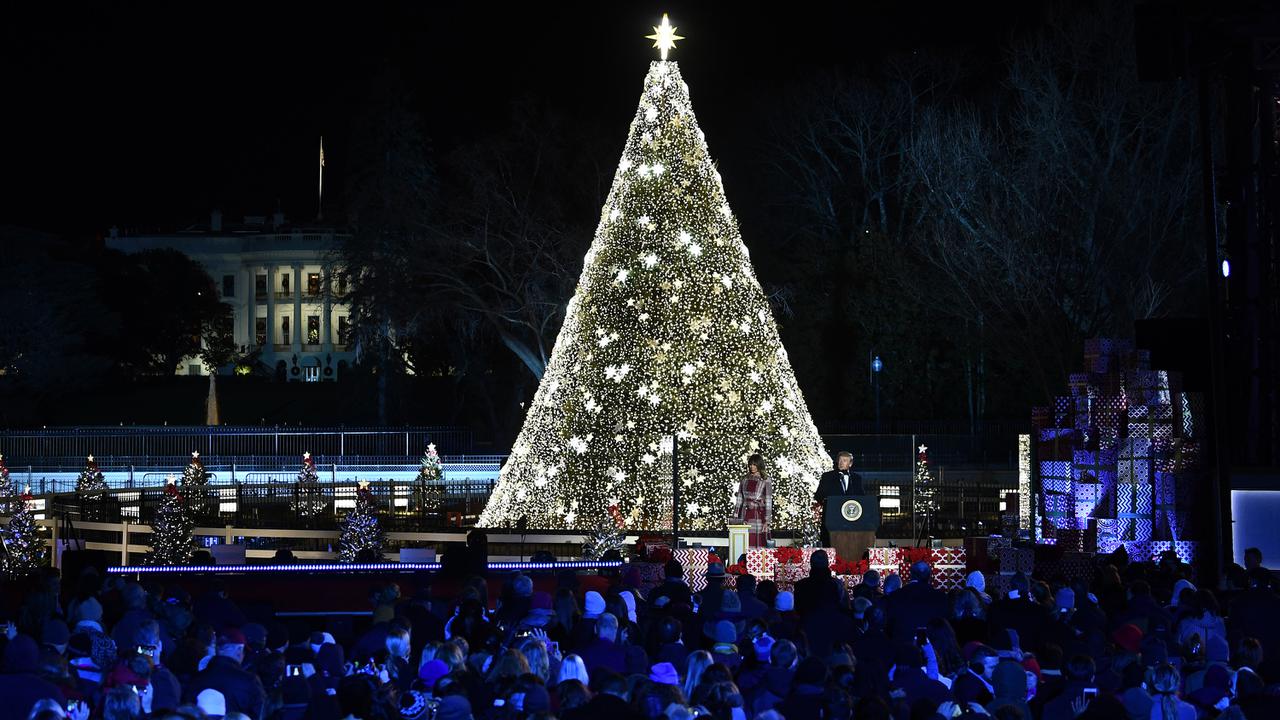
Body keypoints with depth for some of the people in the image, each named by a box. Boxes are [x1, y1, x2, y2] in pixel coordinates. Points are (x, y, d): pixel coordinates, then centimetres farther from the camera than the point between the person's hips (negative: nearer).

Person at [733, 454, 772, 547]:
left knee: (759, 544, -7)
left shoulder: (765, 480, -1)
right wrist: (735, 516, 8)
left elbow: (768, 501, -4)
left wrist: (766, 521, -10)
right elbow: (739, 498, 14)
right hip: (745, 515, 3)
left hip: (759, 514, -3)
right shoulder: (744, 479, 11)